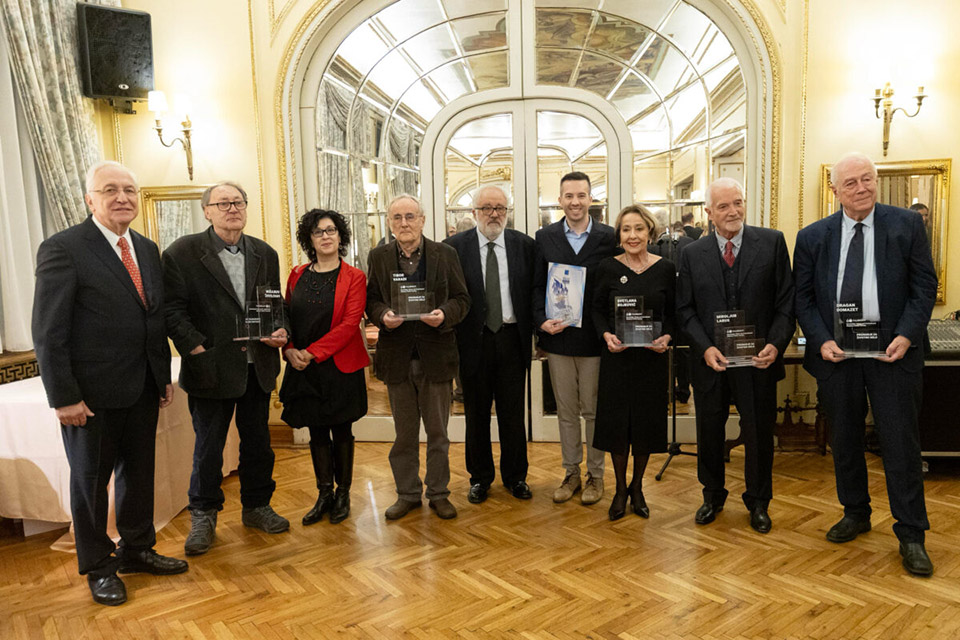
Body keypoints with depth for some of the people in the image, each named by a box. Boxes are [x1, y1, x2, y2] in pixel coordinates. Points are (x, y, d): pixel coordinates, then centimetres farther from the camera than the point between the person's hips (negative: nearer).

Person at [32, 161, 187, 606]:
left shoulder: (148, 249, 8)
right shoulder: (62, 249, -12)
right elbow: (48, 332, -14)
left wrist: (164, 377, 9)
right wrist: (64, 397, -15)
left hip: (142, 389, 6)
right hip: (92, 394, -6)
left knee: (139, 472, 17)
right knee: (90, 479, 12)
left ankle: (137, 549, 36)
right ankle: (98, 567, 29)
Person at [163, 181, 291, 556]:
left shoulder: (264, 254, 9)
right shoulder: (183, 253, -5)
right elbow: (173, 310, -8)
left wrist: (279, 330, -6)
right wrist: (197, 349, -16)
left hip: (257, 367, 4)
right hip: (211, 368, -4)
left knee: (258, 442, 15)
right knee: (208, 447, 8)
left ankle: (256, 507, 32)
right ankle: (203, 517, 26)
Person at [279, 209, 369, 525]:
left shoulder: (354, 277, -4)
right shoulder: (297, 275, 9)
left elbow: (350, 324, -13)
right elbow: (286, 317, 11)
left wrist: (312, 352, -17)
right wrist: (289, 350, -8)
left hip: (340, 366, -3)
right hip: (304, 369, 4)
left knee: (341, 431, 6)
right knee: (317, 432, 10)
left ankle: (343, 493, 21)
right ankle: (324, 494, 23)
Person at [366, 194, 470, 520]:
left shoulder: (445, 254, 1)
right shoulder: (378, 257, 6)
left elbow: (461, 299, 0)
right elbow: (371, 300, 6)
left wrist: (444, 314, -20)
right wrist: (382, 315, -15)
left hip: (435, 354, -1)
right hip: (397, 355, 1)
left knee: (437, 430, 10)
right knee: (404, 432, 12)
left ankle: (438, 492, 25)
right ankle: (407, 493, 27)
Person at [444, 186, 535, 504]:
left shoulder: (524, 244, 3)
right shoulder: (454, 246, -2)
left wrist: (534, 330, -5)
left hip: (512, 337, 1)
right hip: (474, 340, -1)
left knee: (513, 412, 10)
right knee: (476, 413, 11)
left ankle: (515, 476, 27)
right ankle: (480, 477, 28)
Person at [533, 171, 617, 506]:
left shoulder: (609, 237, -1)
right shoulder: (545, 237, 5)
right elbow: (537, 286, 5)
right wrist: (541, 321, -10)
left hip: (594, 338, -2)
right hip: (557, 336, 2)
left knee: (594, 411, 9)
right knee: (566, 411, 12)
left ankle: (595, 474, 24)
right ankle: (571, 473, 26)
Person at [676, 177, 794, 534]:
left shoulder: (772, 243, -1)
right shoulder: (692, 254, 2)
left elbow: (786, 301, -1)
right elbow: (685, 310, 2)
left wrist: (776, 344, -14)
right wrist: (706, 348, -12)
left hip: (758, 360, -1)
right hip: (710, 361, 1)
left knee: (759, 433, 12)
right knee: (709, 433, 13)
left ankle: (758, 502, 34)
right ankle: (713, 496, 35)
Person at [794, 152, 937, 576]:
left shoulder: (907, 225, 1)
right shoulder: (812, 237, 5)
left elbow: (924, 286, 0)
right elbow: (803, 298, 4)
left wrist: (906, 336, -13)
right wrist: (821, 341, -9)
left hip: (891, 349, -2)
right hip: (835, 349, 2)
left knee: (900, 441, 2)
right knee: (844, 440, 13)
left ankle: (911, 535, 16)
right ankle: (855, 514, 32)